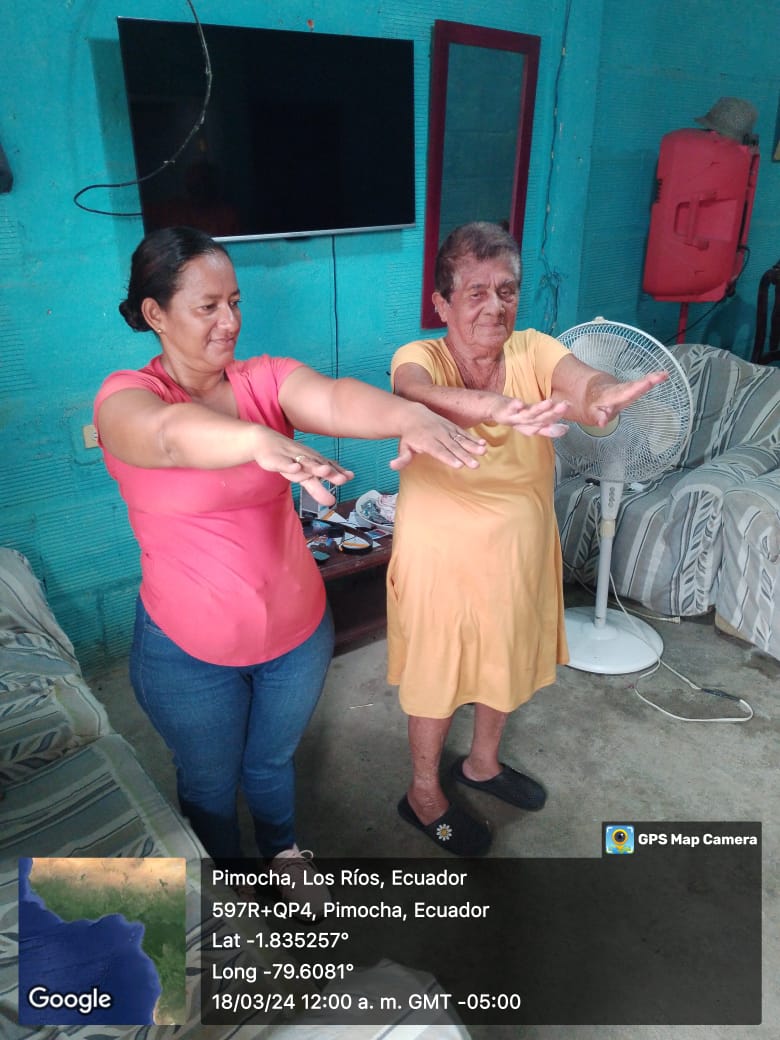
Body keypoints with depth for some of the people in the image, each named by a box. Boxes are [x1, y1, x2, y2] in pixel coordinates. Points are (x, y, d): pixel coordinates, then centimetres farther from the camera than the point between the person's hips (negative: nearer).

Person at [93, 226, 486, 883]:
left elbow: (335, 398, -29)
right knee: (211, 783, 23)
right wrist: (262, 441, -61)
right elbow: (172, 434, -40)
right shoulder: (126, 397, -16)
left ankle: (282, 847, 59)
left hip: (297, 632, 2)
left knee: (273, 760, 27)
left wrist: (408, 415, -50)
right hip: (189, 654, -2)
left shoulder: (265, 379, -8)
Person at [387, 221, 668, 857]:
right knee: (438, 679, 15)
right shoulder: (418, 358, -18)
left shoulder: (533, 351, -9)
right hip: (441, 560, -4)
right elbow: (422, 395, -42)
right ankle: (424, 795, 43)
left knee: (508, 665, 24)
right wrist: (501, 411, -62)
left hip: (522, 554, 5)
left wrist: (603, 397, -54)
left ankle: (483, 763, 55)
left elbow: (582, 381, -29)